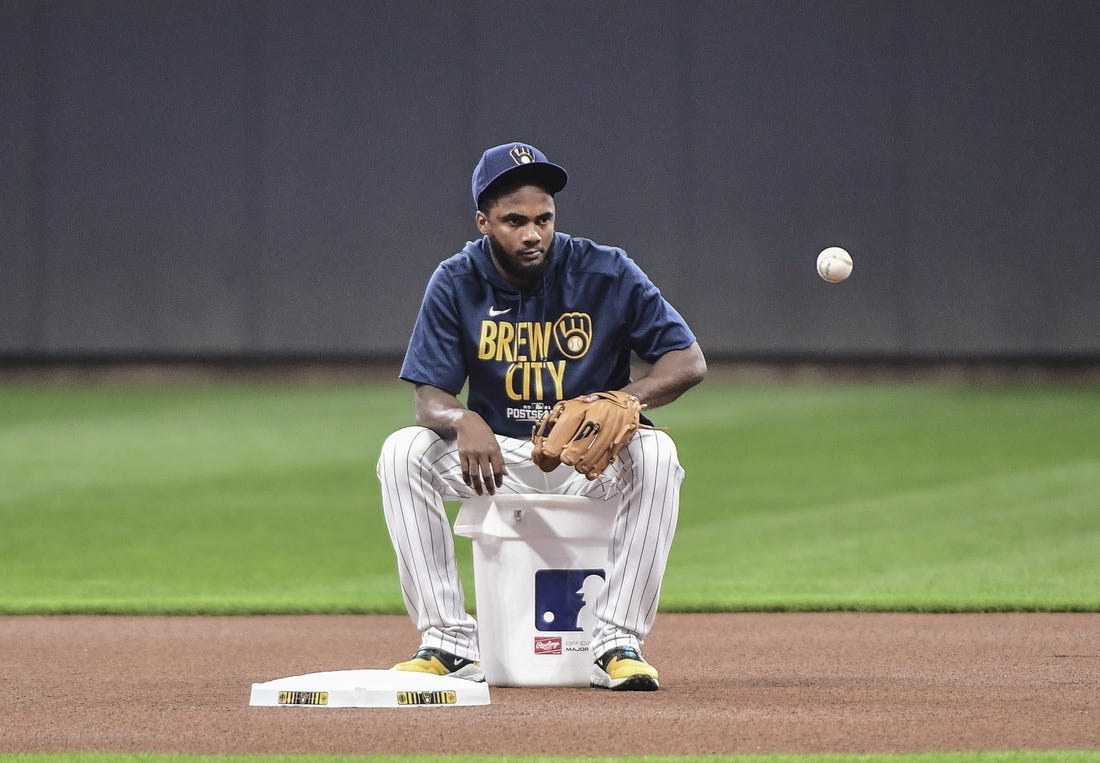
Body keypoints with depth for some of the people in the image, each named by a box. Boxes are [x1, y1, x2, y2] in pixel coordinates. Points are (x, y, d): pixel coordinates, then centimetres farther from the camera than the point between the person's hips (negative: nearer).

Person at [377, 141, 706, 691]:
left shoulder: (605, 273, -11)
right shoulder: (457, 284, -6)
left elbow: (688, 361, -12)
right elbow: (429, 398, -9)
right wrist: (464, 421, -35)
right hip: (499, 458, 2)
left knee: (654, 453, -33)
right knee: (403, 452, -24)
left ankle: (617, 641, -27)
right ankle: (449, 642, -20)